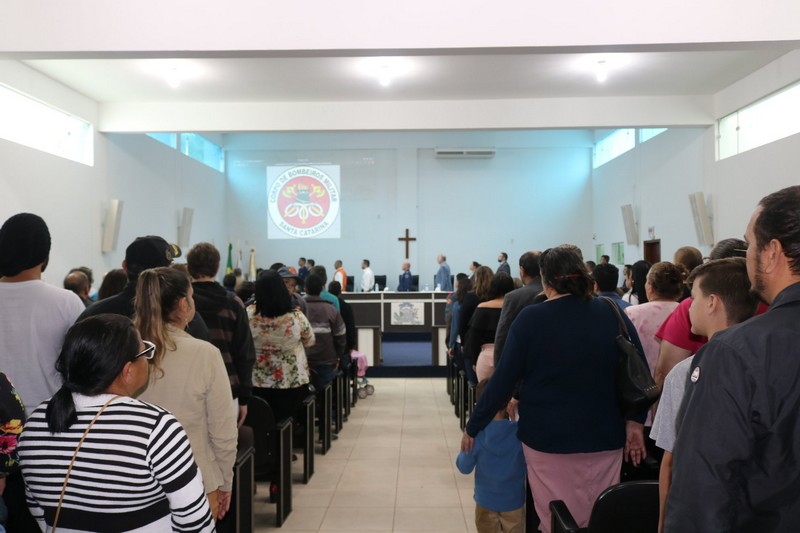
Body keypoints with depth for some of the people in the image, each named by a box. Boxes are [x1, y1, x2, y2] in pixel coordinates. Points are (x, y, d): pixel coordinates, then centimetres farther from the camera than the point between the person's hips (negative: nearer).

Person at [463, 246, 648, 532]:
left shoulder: (530, 318, -11)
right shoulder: (613, 313, -2)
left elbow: (503, 380, -9)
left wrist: (473, 428, 0)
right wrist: (635, 421, 11)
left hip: (548, 437, -3)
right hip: (604, 436, 3)